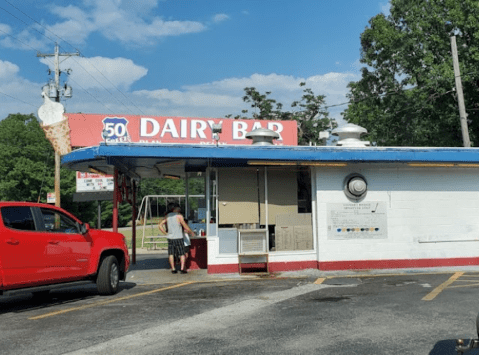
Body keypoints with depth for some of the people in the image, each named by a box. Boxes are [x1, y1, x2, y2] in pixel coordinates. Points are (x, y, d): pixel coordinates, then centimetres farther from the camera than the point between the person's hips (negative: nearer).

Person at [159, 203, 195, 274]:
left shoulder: (167, 216, 7)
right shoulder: (179, 216, -8)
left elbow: (160, 225, 7)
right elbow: (186, 227, -6)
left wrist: (165, 233, 9)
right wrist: (191, 232, 9)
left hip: (170, 238, 4)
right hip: (178, 237, -4)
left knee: (171, 254, 10)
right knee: (182, 254, 4)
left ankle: (173, 269, 7)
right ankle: (182, 268, -6)